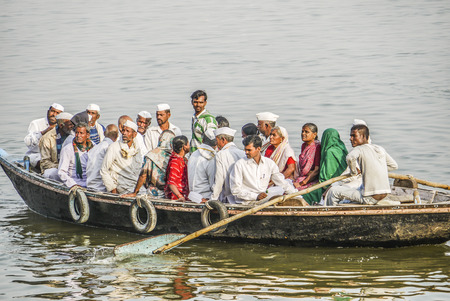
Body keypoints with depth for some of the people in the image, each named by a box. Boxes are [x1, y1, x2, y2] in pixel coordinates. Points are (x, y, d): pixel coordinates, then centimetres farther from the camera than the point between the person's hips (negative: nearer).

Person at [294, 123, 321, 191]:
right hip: (301, 177, 8)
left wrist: (303, 182, -18)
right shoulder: (304, 146, 17)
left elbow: (317, 170, -14)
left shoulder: (317, 147, -10)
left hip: (312, 180, -8)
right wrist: (294, 177, 6)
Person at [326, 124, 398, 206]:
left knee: (333, 191, 4)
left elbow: (350, 157, -31)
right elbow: (394, 165, 19)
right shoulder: (380, 149, 12)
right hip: (384, 195, 7)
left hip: (369, 198, -7)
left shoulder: (359, 149, -8)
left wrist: (354, 171, -12)